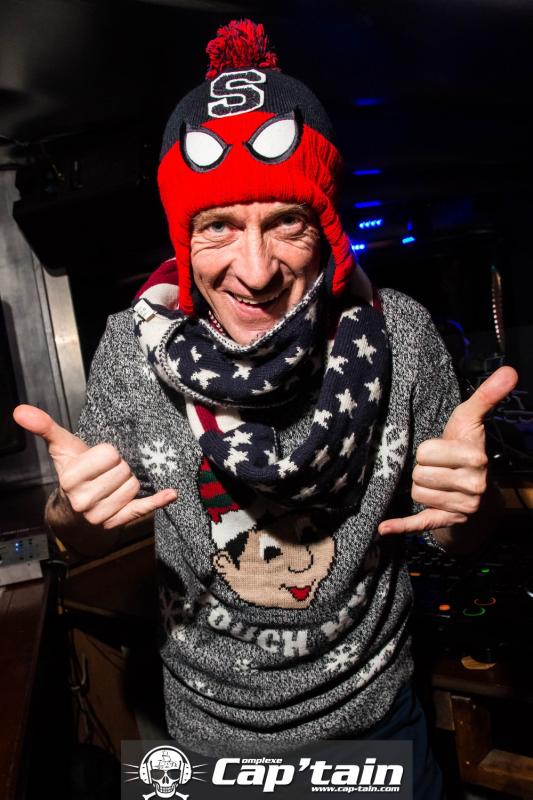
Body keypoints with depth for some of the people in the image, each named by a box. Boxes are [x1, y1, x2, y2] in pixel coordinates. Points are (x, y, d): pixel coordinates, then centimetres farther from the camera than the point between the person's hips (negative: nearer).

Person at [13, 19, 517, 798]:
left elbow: (455, 536, -8)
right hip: (211, 726, 1)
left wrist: (467, 505, -30)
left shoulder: (401, 334, -21)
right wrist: (75, 509, -27)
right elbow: (83, 534, -5)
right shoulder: (131, 347, -20)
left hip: (377, 711, 1)